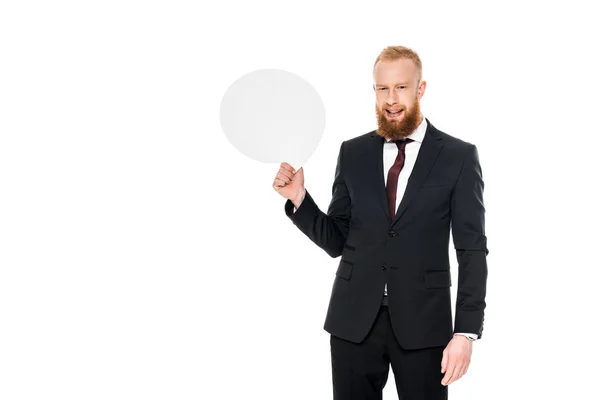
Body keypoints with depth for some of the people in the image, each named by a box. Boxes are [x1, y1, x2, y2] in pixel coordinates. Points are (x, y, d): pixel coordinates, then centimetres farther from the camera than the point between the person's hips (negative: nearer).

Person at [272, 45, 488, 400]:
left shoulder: (459, 156, -1)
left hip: (422, 319, -2)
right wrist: (299, 199, -7)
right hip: (354, 318, 2)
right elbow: (336, 241, 9)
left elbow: (472, 250, -4)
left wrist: (466, 331, -11)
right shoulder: (353, 153, 6)